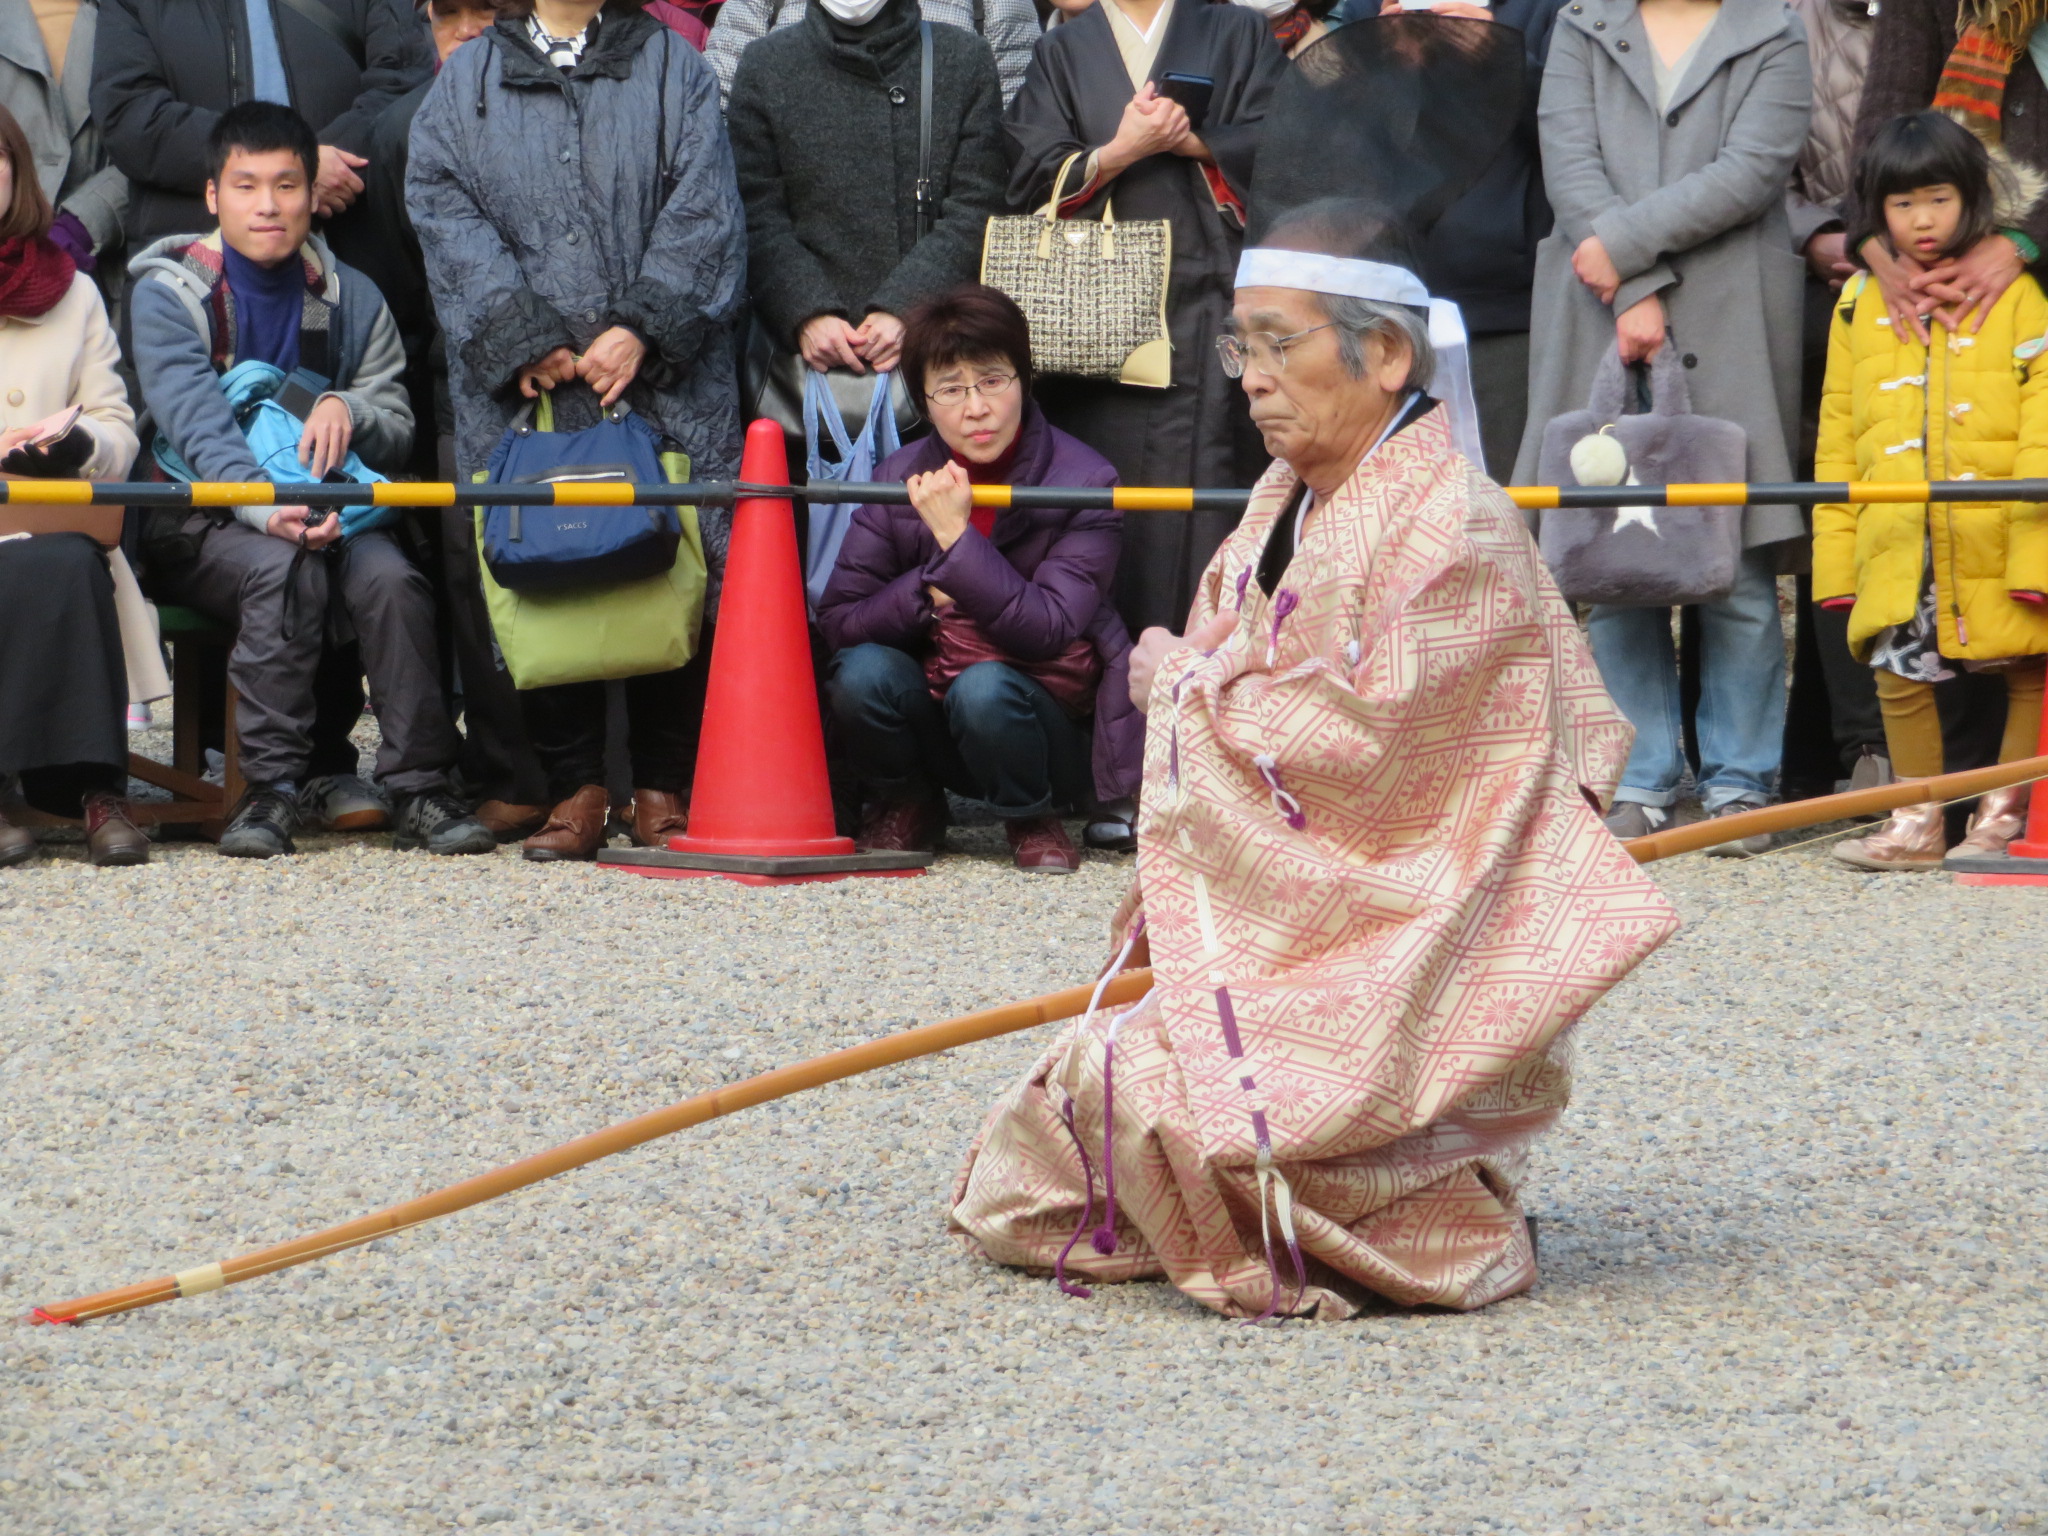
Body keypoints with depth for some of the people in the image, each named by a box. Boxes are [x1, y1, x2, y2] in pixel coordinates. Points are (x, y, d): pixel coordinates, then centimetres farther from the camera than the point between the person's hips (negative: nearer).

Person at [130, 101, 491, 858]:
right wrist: (268, 509, -32)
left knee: (389, 576, -29)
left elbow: (397, 427, 10)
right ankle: (271, 789, -30)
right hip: (205, 530, -3)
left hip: (332, 508, 3)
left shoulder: (351, 299, 13)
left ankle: (420, 792, -26)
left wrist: (349, 411, -16)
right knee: (283, 566, -35)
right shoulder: (170, 292, -1)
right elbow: (197, 428, -15)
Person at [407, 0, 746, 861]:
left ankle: (664, 791, 3)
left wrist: (641, 329, -10)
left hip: (664, 385, -1)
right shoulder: (466, 81, 15)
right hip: (520, 393, 1)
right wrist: (525, 338, -9)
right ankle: (573, 791, 4)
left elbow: (702, 212, 3)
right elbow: (444, 211, 3)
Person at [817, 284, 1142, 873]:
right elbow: (838, 622, -6)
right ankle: (906, 805, 4)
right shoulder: (900, 479, -3)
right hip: (930, 715, 3)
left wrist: (957, 538, -31)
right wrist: (926, 590, -22)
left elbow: (1049, 631, -24)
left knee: (985, 688, -34)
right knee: (862, 671, -27)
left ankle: (1032, 820, -2)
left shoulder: (1083, 481, -13)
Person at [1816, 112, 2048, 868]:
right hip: (1898, 545, 3)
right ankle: (1917, 825, 15)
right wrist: (1835, 552, 8)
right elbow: (1838, 435, 13)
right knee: (1904, 671, 4)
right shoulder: (1860, 301, 10)